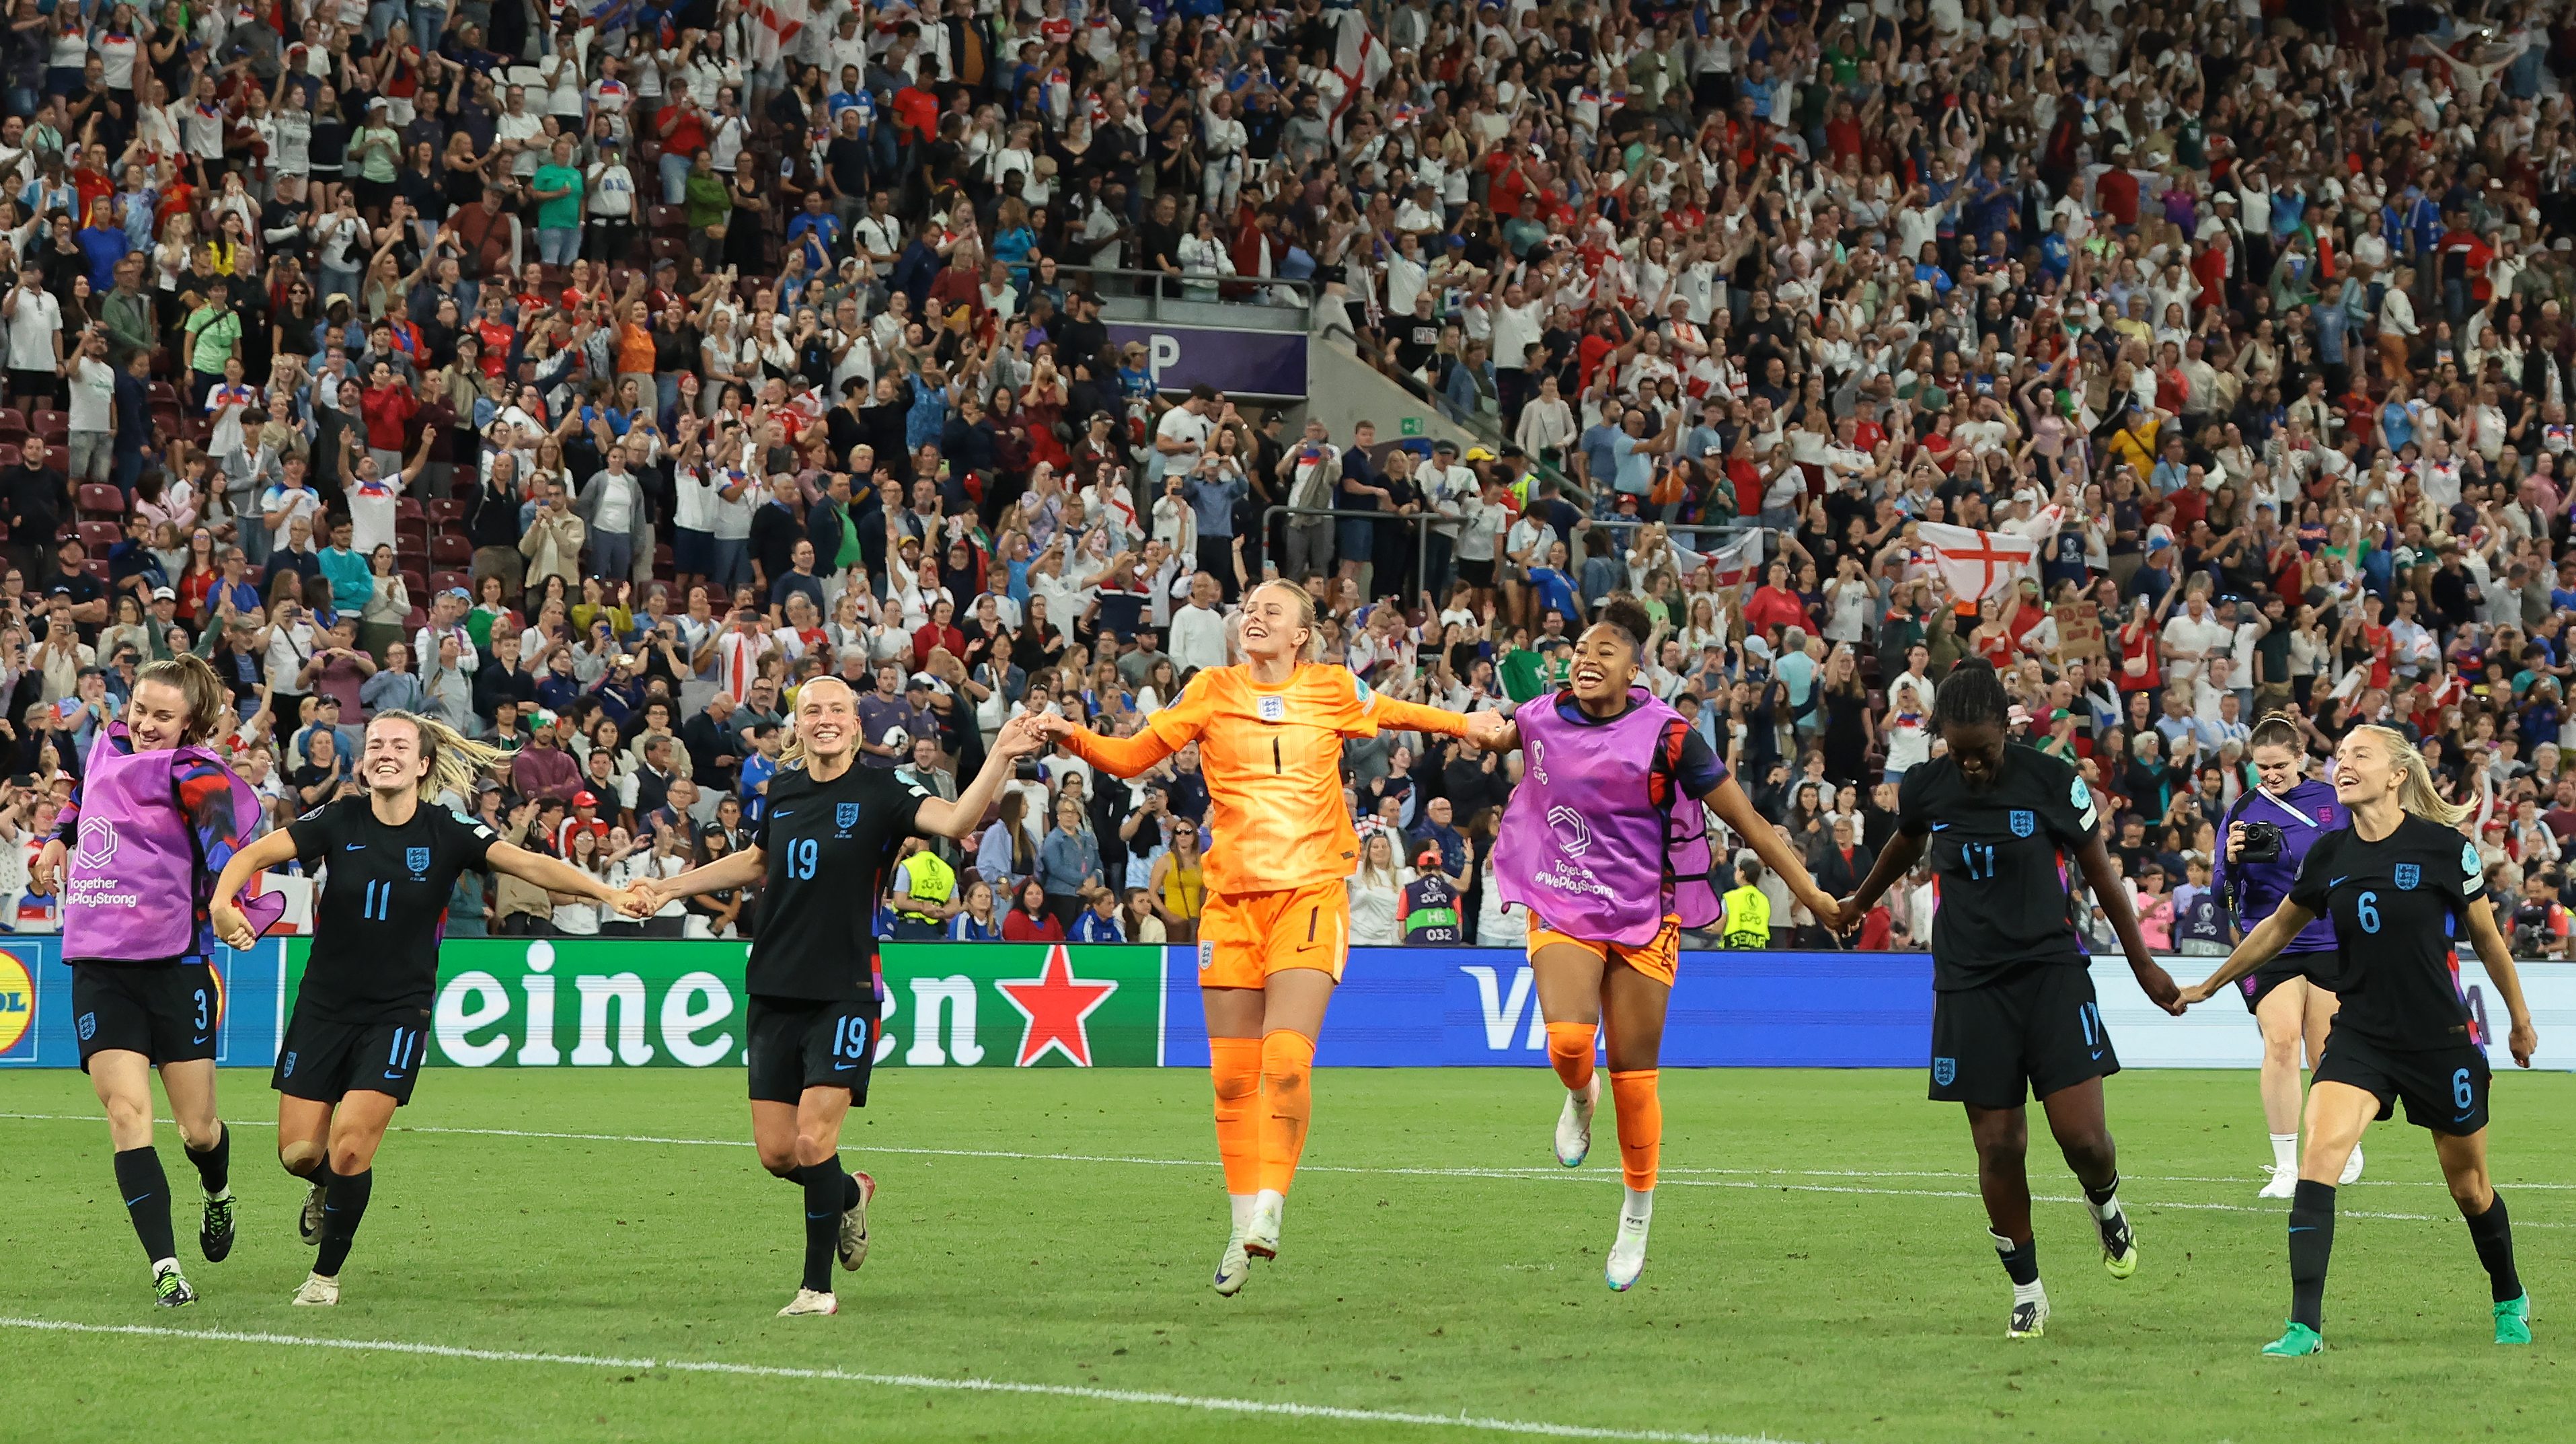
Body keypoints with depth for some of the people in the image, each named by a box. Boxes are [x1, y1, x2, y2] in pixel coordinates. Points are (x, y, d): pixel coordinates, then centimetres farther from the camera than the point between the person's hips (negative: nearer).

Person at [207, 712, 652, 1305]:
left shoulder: (448, 833, -7)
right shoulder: (339, 821, -6)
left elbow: (528, 863, -16)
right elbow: (257, 854, -16)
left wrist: (609, 894, -29)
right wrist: (223, 900, -37)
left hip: (397, 1015, -2)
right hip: (325, 1006, 2)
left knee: (350, 1147, -13)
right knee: (298, 1151, 0)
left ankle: (326, 1273, 8)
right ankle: (326, 1189, 38)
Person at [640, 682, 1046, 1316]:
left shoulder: (881, 793, -6)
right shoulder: (781, 792, 9)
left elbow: (957, 818, -24)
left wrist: (999, 759, -38)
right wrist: (671, 887, 28)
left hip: (845, 994, -5)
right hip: (775, 991, 5)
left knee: (814, 1141, -13)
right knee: (776, 1152, 4)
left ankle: (818, 1286, 1)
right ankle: (851, 1194, 37)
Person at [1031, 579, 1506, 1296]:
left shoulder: (1333, 691, 6)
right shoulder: (1213, 691, 6)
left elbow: (1389, 713, 28)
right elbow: (1134, 754, 4)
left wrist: (1464, 724, 23)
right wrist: (1072, 737, -12)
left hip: (1311, 893, -1)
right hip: (1232, 897, 2)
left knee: (1286, 1061, -19)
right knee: (1232, 1074, 2)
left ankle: (1269, 1209, -15)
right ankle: (1242, 1226, 14)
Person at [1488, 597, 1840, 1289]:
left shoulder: (1666, 736, -11)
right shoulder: (1541, 720, -1)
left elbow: (1745, 819, -7)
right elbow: (1487, 733, 26)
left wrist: (1811, 894, -7)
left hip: (1643, 918, -2)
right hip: (1562, 911, 2)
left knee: (1634, 1074, 1)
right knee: (1569, 1039, -23)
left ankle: (1637, 1219, 19)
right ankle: (1579, 1098, 17)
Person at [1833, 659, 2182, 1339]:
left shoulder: (2054, 782, -7)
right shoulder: (1923, 789, 0)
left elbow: (2102, 876, 6)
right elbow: (1905, 847, 24)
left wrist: (2142, 963, 14)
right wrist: (1858, 904, 42)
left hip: (2053, 974, -2)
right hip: (1969, 987, 2)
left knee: (2083, 1136, -12)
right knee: (1997, 1148, -2)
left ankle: (2106, 1206, 24)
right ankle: (2027, 1291, 12)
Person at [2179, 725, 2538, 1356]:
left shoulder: (2445, 848, -11)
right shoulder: (2329, 855, -1)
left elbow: (2487, 938, 3)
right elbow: (2278, 928, 17)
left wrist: (2520, 1019, 14)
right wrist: (2208, 986, 24)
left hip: (2442, 1038, -2)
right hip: (2360, 1036, 2)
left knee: (2470, 1187, 12)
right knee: (2320, 1150, -21)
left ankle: (2510, 1302, 41)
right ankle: (2305, 1326, -22)